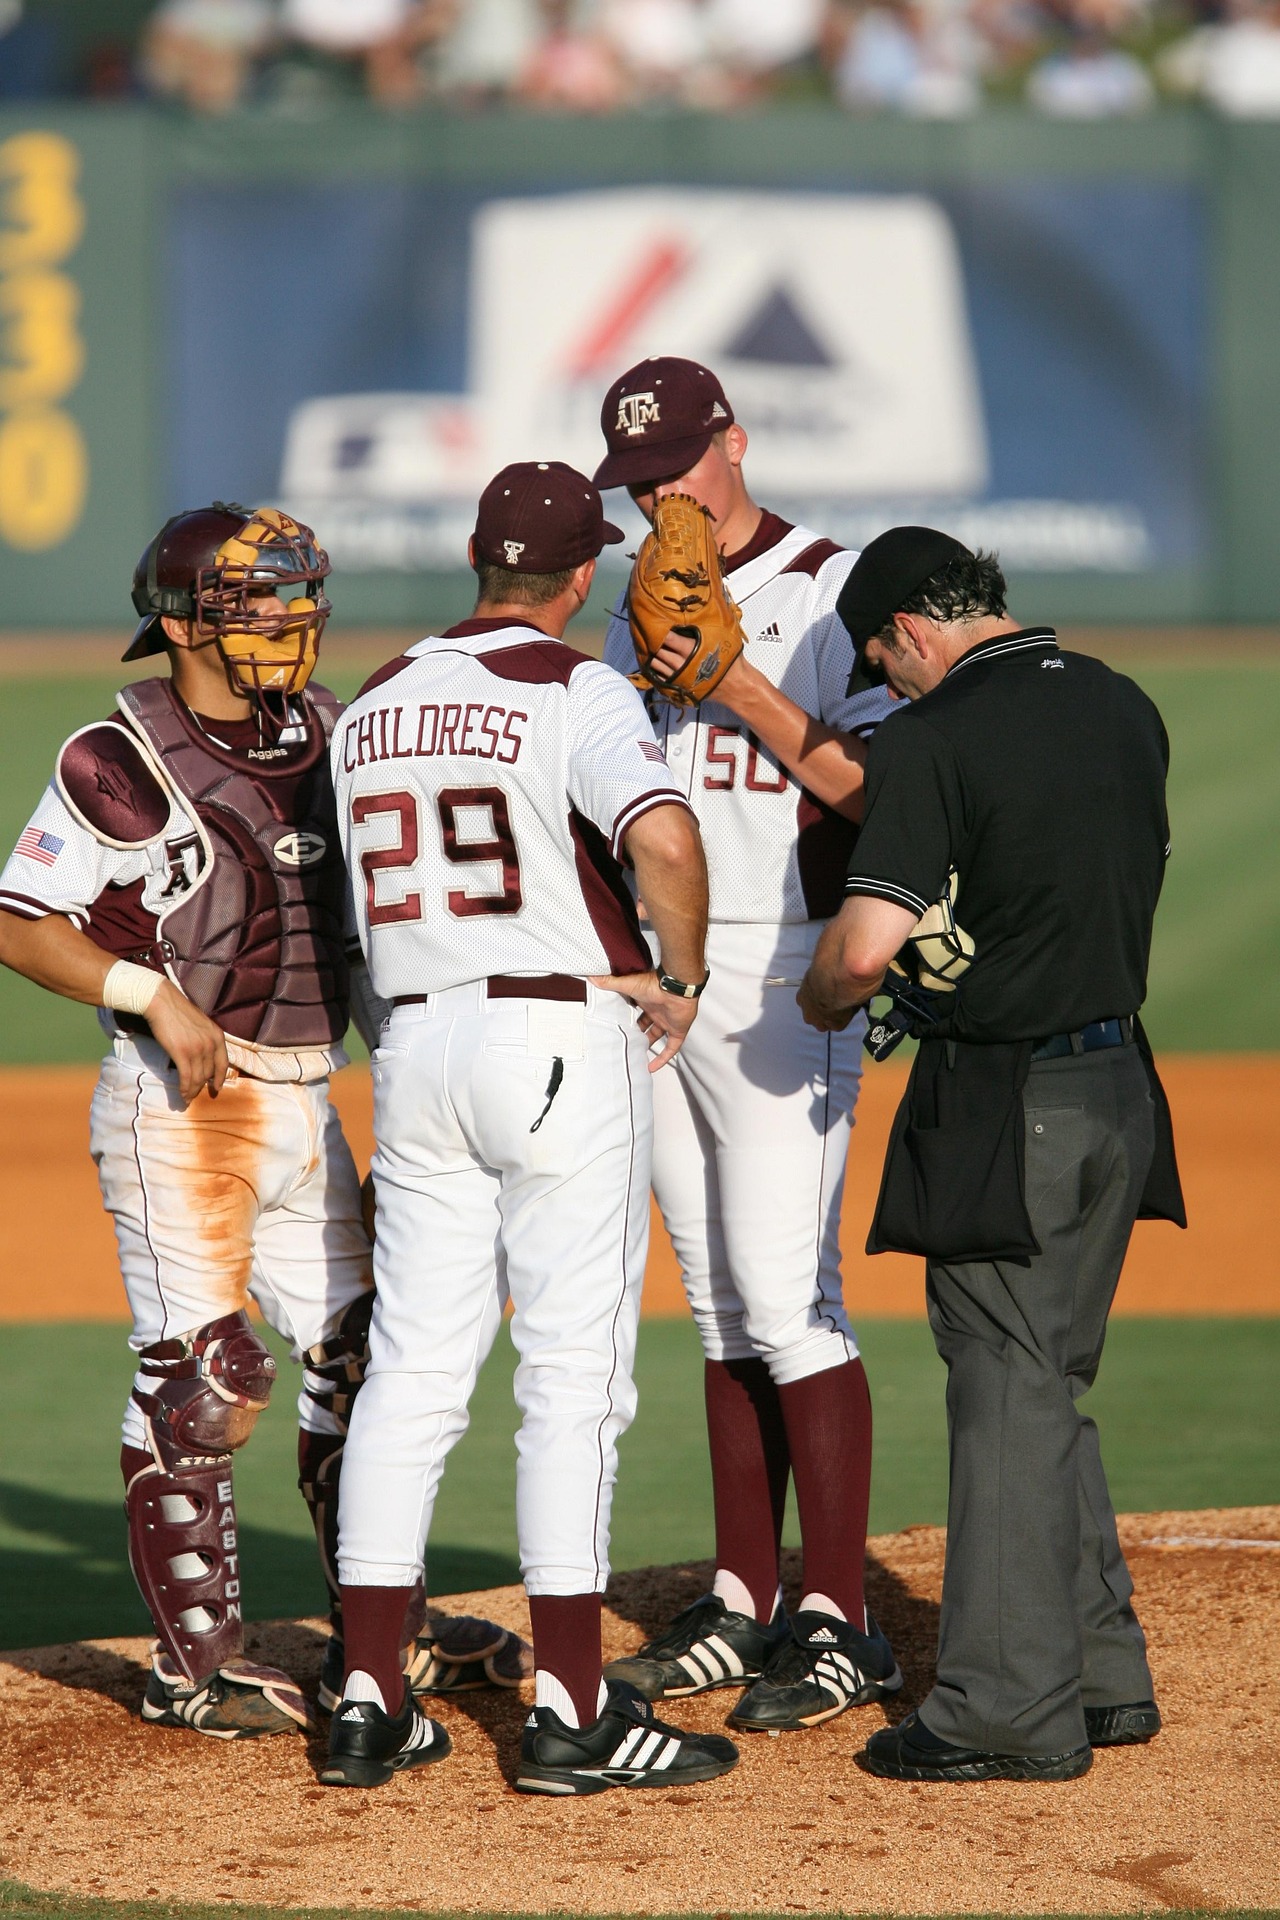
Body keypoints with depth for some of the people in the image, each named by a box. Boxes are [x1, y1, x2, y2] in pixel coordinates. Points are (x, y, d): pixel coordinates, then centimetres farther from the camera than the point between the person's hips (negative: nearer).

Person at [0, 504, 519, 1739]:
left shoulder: (318, 734, 10)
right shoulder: (120, 762, -10)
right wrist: (155, 994, -21)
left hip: (304, 1102, 7)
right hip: (178, 1103, -7)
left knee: (357, 1353, 11)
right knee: (198, 1380, -8)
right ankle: (195, 1666, -1)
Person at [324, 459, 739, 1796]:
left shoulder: (371, 709, 13)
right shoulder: (576, 692, -9)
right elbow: (662, 833, -27)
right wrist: (679, 979, -12)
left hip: (414, 1044, 6)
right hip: (563, 1037, -6)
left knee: (411, 1372, 9)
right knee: (574, 1377, -3)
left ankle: (369, 1703, 7)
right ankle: (570, 1713, -5)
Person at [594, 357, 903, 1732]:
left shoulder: (832, 592, -6)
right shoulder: (639, 615, 15)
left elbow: (874, 787, -16)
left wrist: (738, 682, -20)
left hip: (782, 985, -7)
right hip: (658, 987, 7)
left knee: (787, 1297, -11)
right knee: (720, 1307, 9)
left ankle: (838, 1621, -9)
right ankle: (744, 1605, 13)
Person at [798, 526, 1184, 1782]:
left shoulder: (935, 735, -15)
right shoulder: (1127, 710, 8)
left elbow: (866, 944, -24)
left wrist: (820, 1002, -3)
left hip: (998, 1107, -7)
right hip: (1117, 1082, 7)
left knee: (1008, 1394, -2)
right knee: (1049, 1387, 18)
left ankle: (1012, 1712, 2)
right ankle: (1102, 1676, 22)